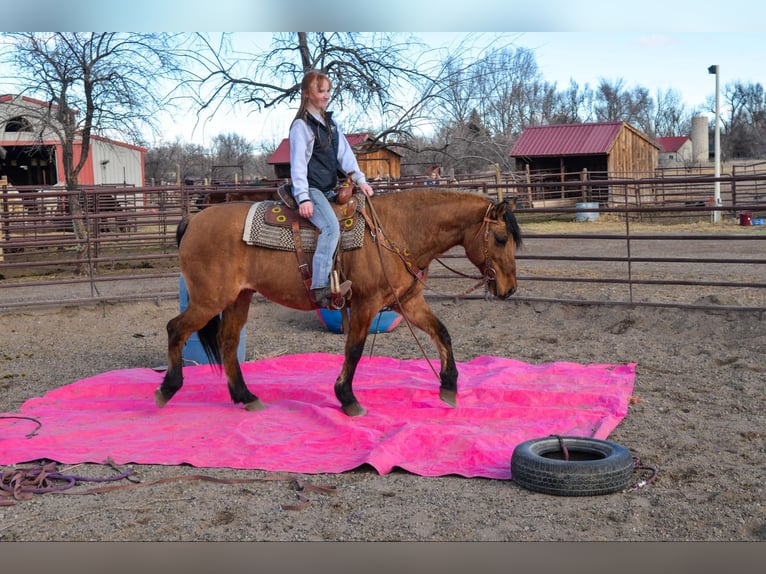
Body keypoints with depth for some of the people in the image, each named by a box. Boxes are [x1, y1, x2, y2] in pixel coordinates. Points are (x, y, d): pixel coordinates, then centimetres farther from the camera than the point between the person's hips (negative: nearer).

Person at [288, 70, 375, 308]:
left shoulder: (330, 123, 17)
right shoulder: (301, 125, -7)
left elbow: (345, 153, 11)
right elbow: (298, 163, -13)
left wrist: (360, 180, -1)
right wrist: (303, 198, -21)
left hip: (328, 190, 9)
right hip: (311, 190, -9)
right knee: (331, 227, -30)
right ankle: (321, 288, -37)